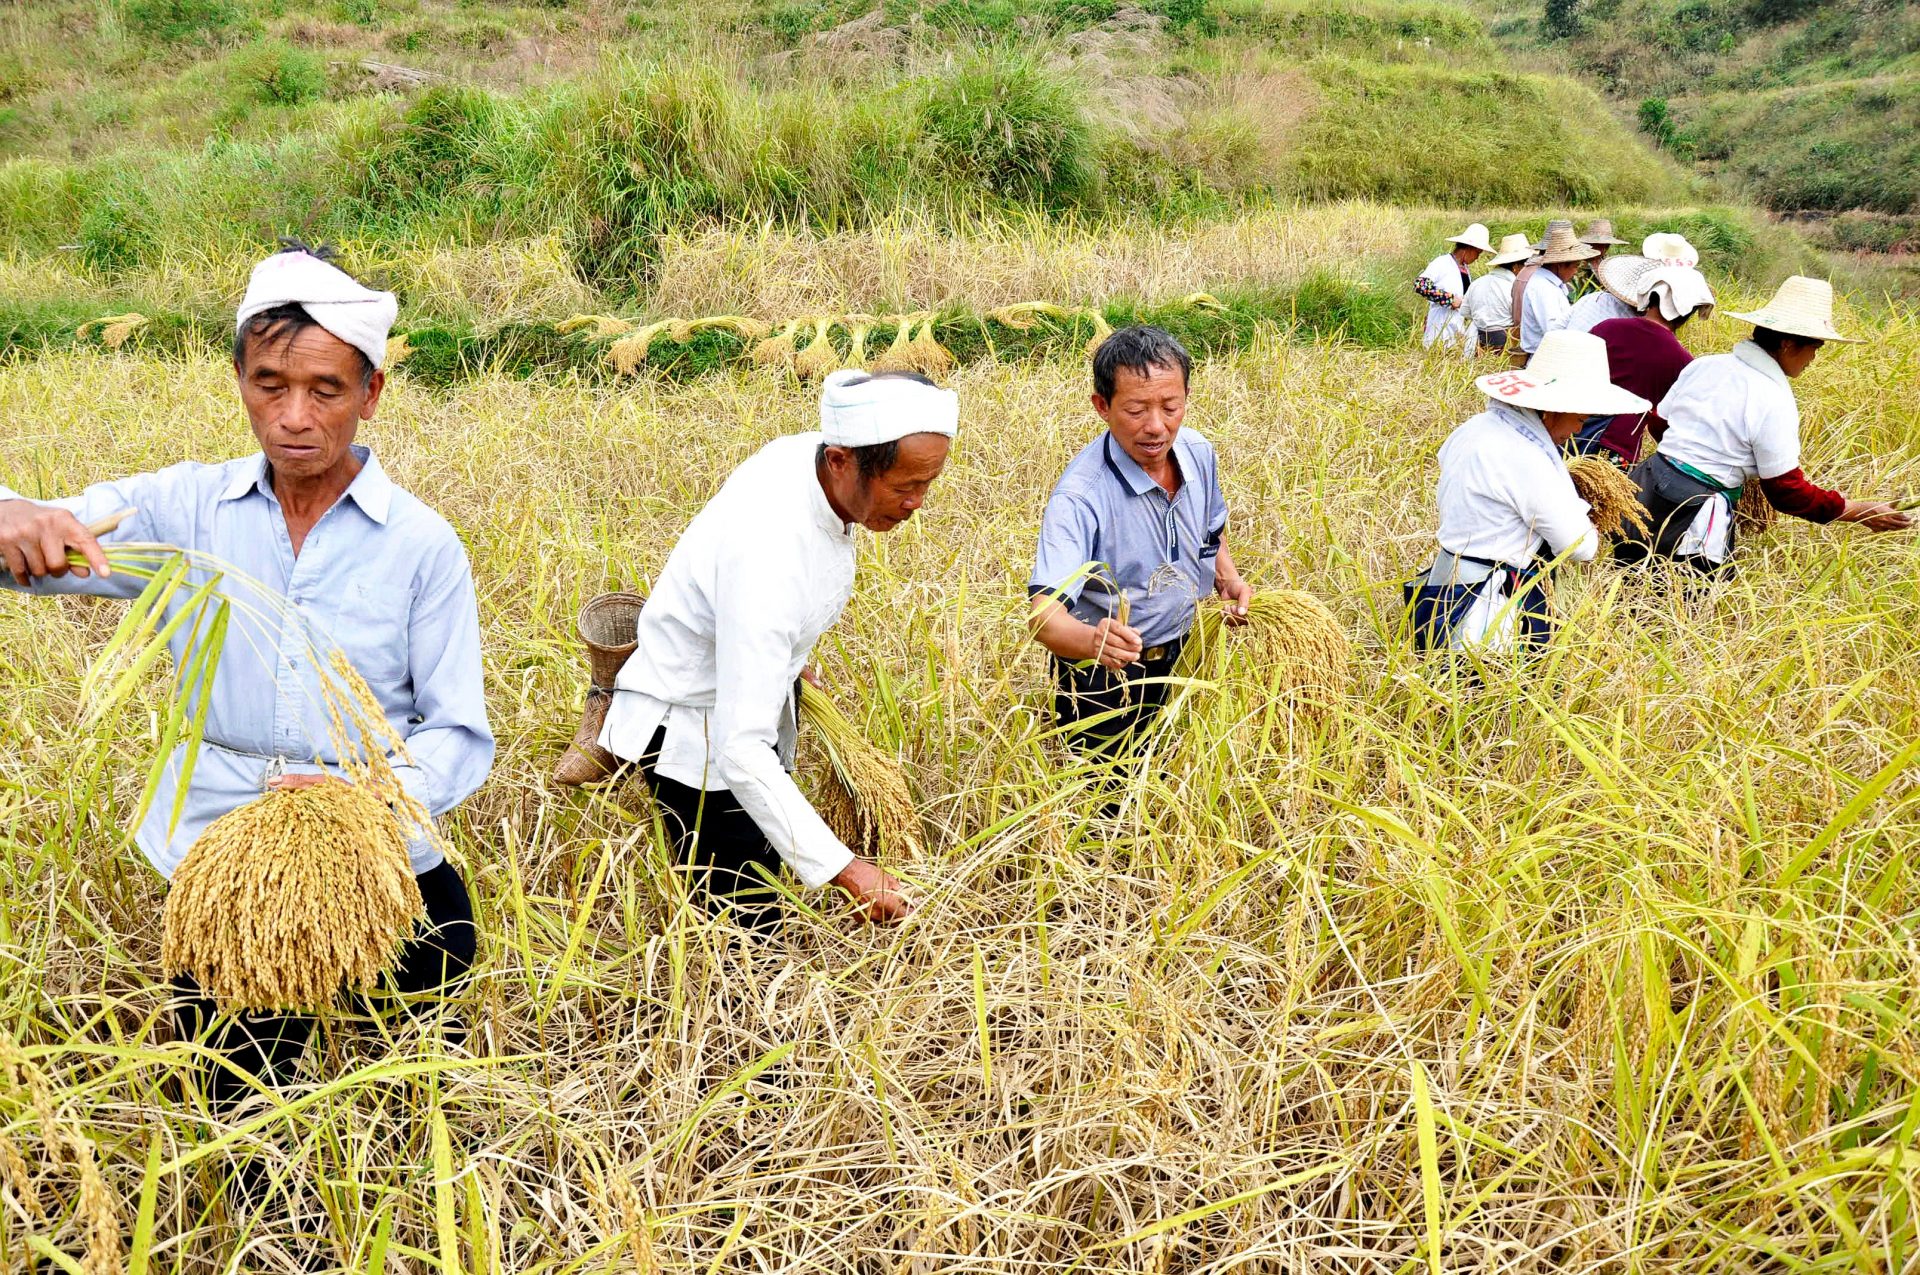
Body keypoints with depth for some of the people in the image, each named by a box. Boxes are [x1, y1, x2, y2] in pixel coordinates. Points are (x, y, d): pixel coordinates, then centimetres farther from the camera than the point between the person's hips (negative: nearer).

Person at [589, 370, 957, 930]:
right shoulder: (768, 553, -40)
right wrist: (843, 869, -43)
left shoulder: (808, 454, -14)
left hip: (750, 699, 9)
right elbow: (740, 750, -40)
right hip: (695, 733, -9)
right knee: (749, 928, -4)